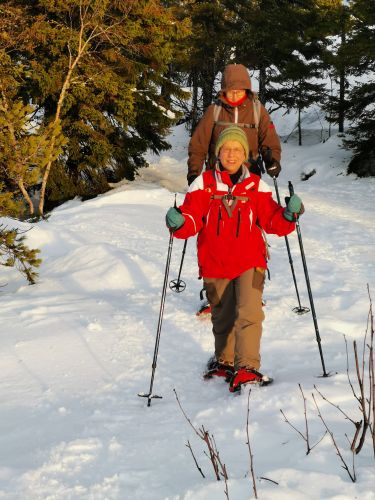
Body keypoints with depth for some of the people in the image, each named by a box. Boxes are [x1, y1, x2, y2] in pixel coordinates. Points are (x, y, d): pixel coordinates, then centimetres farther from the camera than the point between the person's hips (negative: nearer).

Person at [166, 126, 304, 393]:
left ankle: (247, 368, -20)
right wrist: (179, 223, -26)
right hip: (215, 264, 1)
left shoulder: (256, 186, 2)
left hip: (250, 263, -1)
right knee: (223, 318, 17)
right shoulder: (203, 184, 0)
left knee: (249, 313, -20)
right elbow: (192, 220, -5)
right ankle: (225, 361, 40)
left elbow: (272, 222, 1)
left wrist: (288, 215, -18)